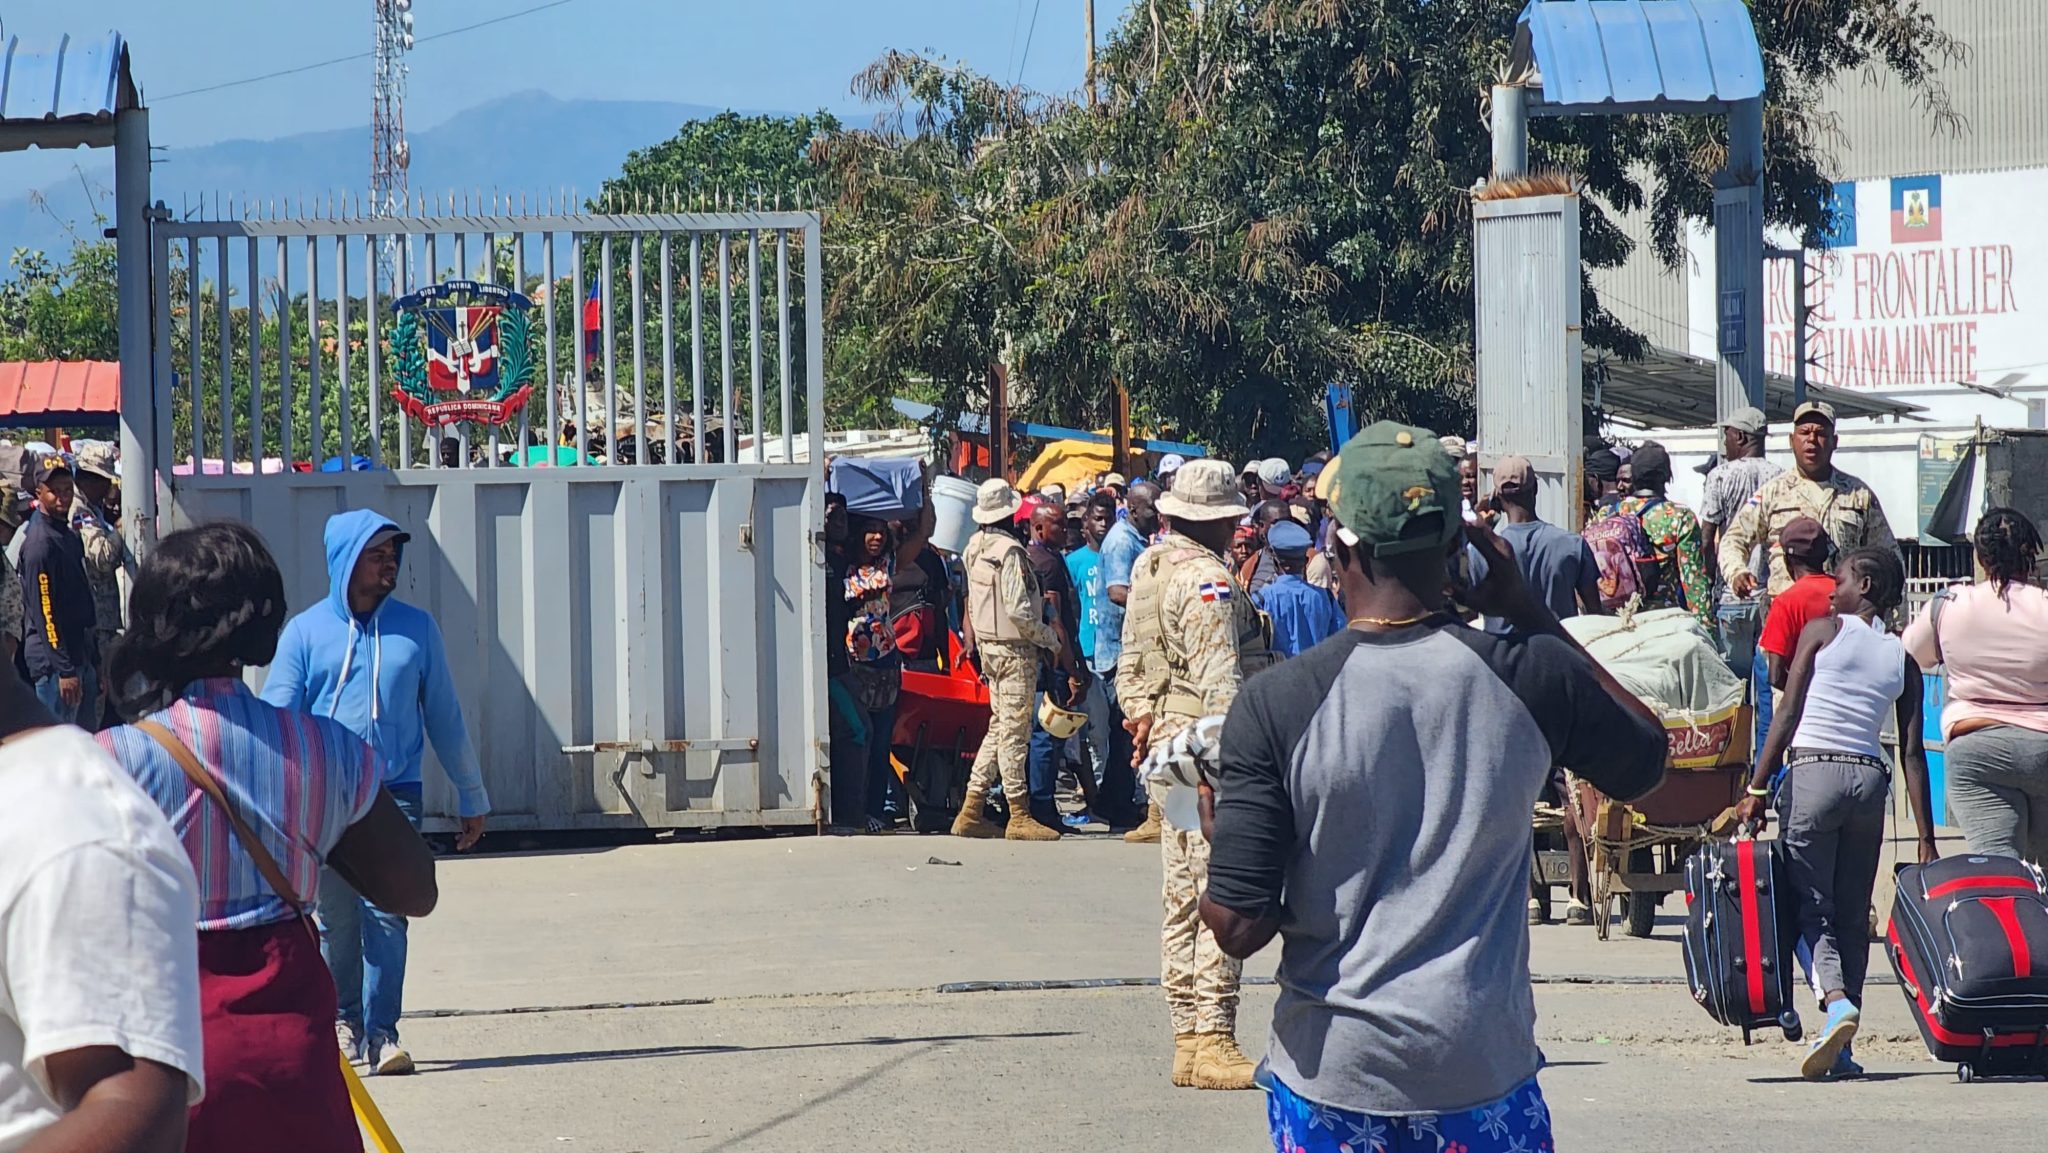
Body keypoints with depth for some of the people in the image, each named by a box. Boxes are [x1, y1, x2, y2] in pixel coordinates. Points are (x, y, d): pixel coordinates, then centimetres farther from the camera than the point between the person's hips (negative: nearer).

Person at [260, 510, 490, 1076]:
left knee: (386, 914, -11)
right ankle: (344, 1017, 25)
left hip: (394, 792, 0)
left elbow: (444, 716, 13)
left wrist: (471, 795, 17)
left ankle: (380, 1032, -11)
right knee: (336, 918, 5)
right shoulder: (305, 632, 3)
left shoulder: (416, 628, 7)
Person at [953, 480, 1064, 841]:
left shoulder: (976, 547, 8)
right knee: (1014, 731, -5)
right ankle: (1019, 817, -3)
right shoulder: (1009, 551, -18)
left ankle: (971, 811, 14)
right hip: (1014, 649, -9)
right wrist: (1050, 639, -10)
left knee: (999, 727, 14)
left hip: (988, 647, 9)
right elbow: (1018, 610, -22)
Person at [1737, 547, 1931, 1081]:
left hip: (1812, 774, -4)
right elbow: (1912, 753, 7)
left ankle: (1837, 1000, -29)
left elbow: (1788, 714, -4)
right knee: (1853, 916, 11)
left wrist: (1756, 790, -4)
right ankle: (1842, 1049, 8)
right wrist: (1926, 839, 6)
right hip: (1870, 779, 4)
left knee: (1810, 907, -2)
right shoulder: (1902, 660, 11)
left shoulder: (1823, 631, 2)